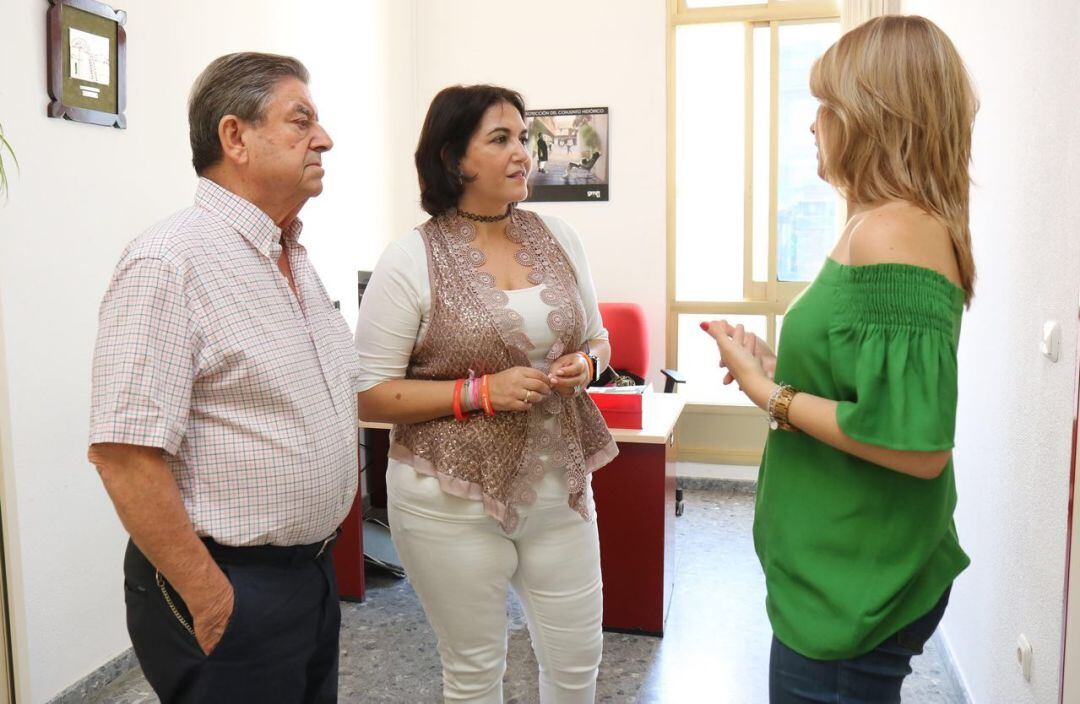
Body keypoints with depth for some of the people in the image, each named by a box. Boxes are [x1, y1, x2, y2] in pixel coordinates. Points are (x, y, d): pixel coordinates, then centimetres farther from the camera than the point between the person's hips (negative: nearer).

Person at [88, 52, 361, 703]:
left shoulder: (297, 260, 9)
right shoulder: (171, 264, -19)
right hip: (230, 590, -8)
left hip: (314, 571, 8)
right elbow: (124, 451, -24)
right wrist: (209, 600, -20)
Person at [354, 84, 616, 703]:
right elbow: (370, 394, -11)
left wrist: (584, 364, -8)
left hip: (560, 485, 5)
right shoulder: (411, 261, -11)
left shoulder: (559, 238, 3)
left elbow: (597, 338, 15)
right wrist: (481, 392, -20)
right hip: (453, 501, -4)